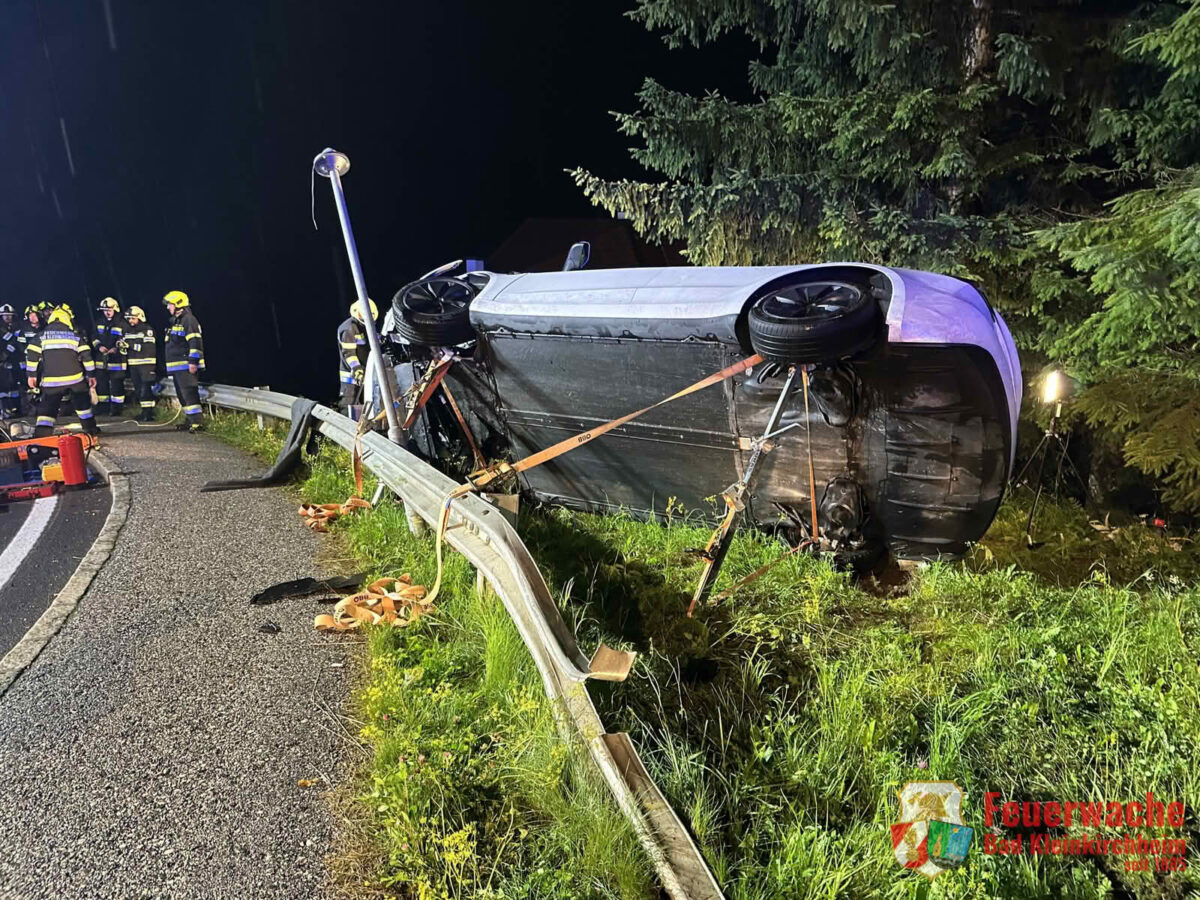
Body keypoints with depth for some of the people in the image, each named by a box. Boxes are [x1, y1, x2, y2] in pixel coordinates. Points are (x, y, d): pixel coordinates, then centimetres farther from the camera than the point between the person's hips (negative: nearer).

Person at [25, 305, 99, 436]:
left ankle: (41, 436, -10)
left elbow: (31, 354, 0)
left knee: (47, 408, 1)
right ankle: (91, 428, 27)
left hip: (51, 381, -1)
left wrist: (31, 375, 7)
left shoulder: (41, 335, 5)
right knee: (83, 403, 20)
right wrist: (91, 374, 8)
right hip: (75, 378, 1)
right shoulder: (75, 336, 8)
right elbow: (86, 355, 3)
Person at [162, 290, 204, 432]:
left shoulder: (188, 320, -11)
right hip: (176, 366, 11)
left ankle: (198, 422, -16)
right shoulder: (174, 321, 22)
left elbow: (196, 342, -20)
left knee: (189, 393, -15)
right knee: (182, 394, 13)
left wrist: (193, 362, -25)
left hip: (186, 366, -11)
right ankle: (191, 420, 19)